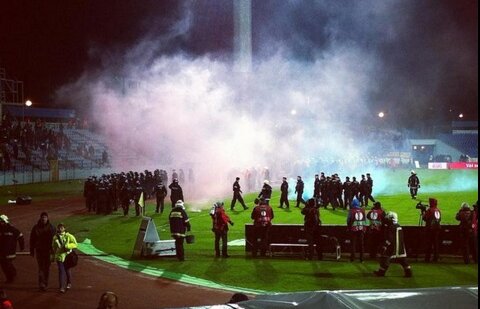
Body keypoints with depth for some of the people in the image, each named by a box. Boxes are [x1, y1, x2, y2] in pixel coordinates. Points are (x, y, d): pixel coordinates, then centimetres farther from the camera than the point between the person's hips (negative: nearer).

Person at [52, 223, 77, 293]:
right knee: (61, 271, -7)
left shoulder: (68, 236, -6)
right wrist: (53, 256, 19)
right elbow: (54, 247, 16)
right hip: (59, 256, 1)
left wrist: (66, 246, -20)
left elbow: (75, 244, -9)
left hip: (67, 255, -1)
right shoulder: (55, 237, 4)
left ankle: (69, 283, 39)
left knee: (67, 270, 14)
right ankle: (62, 287, -8)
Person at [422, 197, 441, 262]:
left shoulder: (429, 210, -14)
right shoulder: (438, 210, 7)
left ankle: (427, 258, -4)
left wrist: (423, 213, 5)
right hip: (437, 228, 6)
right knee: (436, 243, 10)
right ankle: (435, 258, 12)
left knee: (429, 243, -3)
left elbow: (424, 218, -12)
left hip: (430, 228, -6)